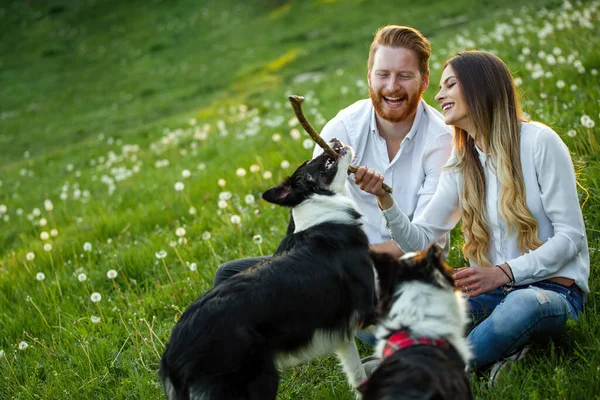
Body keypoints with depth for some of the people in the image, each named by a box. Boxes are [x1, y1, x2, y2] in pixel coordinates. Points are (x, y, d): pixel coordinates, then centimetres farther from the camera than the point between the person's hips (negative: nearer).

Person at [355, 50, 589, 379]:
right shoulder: (459, 167, 12)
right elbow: (418, 241, 5)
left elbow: (571, 235, -8)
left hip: (553, 287, -4)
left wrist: (502, 273, -20)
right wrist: (384, 198, -13)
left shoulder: (538, 141, -5)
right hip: (494, 290, 5)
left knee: (523, 305, -41)